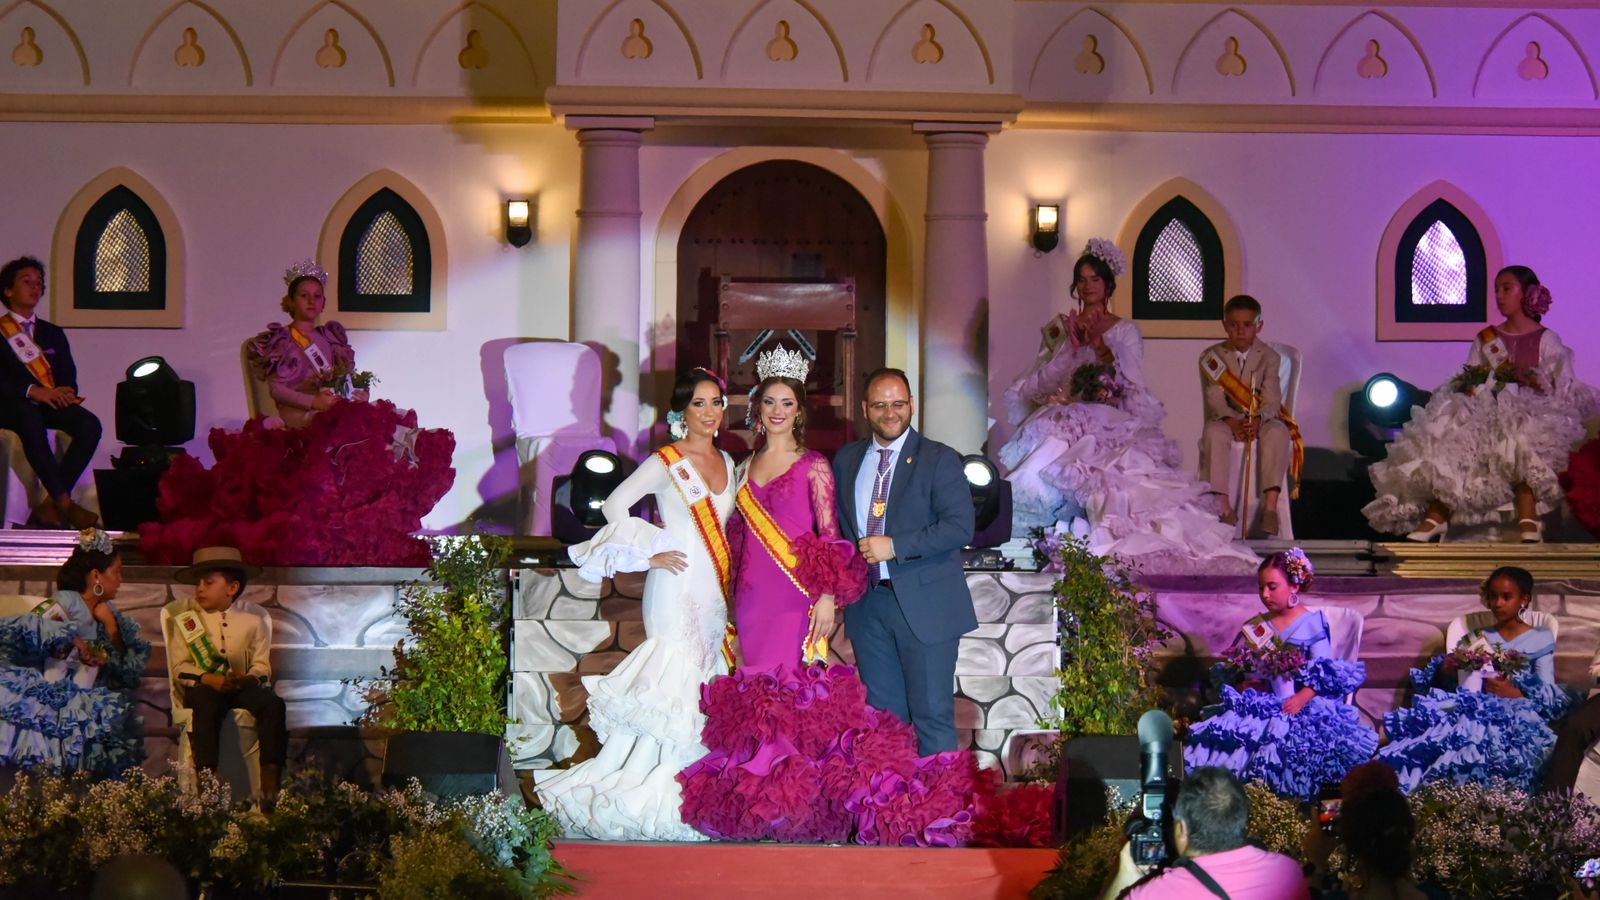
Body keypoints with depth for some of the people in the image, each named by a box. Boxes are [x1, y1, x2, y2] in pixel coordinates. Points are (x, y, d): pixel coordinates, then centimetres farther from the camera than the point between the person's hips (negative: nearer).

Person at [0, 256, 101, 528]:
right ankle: (64, 503, -41)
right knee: (30, 418, -41)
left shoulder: (53, 333, 23)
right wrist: (32, 391, -21)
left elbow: (68, 377, 15)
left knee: (89, 424, -28)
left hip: (51, 404, 5)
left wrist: (65, 393, -10)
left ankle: (50, 505, -30)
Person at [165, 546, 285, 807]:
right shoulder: (184, 615, 7)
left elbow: (262, 665, 6)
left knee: (273, 704, -29)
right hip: (202, 686, -1)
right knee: (206, 705, -37)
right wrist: (209, 679, -18)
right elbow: (180, 668, 1)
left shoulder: (254, 617, 9)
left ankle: (270, 787, -33)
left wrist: (249, 679, -19)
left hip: (243, 685, 2)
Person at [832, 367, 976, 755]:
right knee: (882, 716, 10)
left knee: (932, 716, -3)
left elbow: (960, 526, -14)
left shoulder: (939, 460, -4)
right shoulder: (846, 459, 12)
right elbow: (836, 520, 24)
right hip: (867, 603, 5)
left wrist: (895, 546, -18)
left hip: (924, 604, -5)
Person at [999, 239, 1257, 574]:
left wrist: (1098, 343, -9)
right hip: (1066, 419, 2)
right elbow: (1038, 383, 8)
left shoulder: (1124, 331, 10)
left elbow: (1132, 383, -1)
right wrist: (1072, 342, -1)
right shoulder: (1060, 328, 19)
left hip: (1111, 424, -2)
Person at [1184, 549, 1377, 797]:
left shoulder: (1313, 625, 3)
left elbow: (1324, 673, -7)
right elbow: (1233, 667, 16)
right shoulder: (1256, 626, 17)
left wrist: (1302, 697, -23)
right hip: (1261, 701, 4)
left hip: (1304, 702, -4)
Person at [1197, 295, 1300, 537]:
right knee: (1213, 433, -35)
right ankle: (1224, 507, -39)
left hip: (1262, 419, 0)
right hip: (1226, 418, 0)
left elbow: (1271, 399, -9)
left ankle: (1270, 506, -40)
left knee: (1278, 432, -33)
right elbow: (1215, 398, -10)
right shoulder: (1212, 357, 2)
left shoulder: (1269, 356, 2)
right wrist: (1231, 422, -29)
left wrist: (1258, 420, -31)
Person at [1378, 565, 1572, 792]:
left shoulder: (1540, 640, 11)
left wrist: (1516, 694, -17)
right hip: (1476, 706, 4)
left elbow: (1551, 699, 1)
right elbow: (1459, 680, 14)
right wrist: (1444, 669, -9)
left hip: (1517, 715, -3)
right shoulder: (1478, 638, 22)